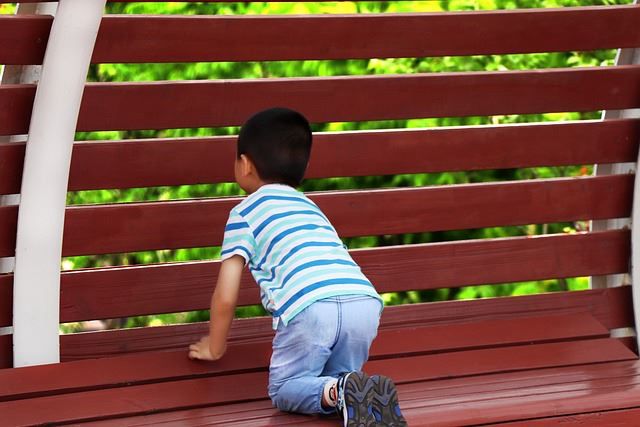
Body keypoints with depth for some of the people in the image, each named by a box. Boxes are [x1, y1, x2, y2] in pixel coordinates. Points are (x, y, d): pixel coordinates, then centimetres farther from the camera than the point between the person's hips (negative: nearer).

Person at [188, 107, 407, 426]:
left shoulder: (244, 213, 17)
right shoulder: (311, 207, 35)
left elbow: (226, 297, 12)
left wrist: (214, 347, 29)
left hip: (310, 308, -5)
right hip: (365, 303, 5)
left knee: (283, 390, 13)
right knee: (337, 377, 24)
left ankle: (341, 393, -17)